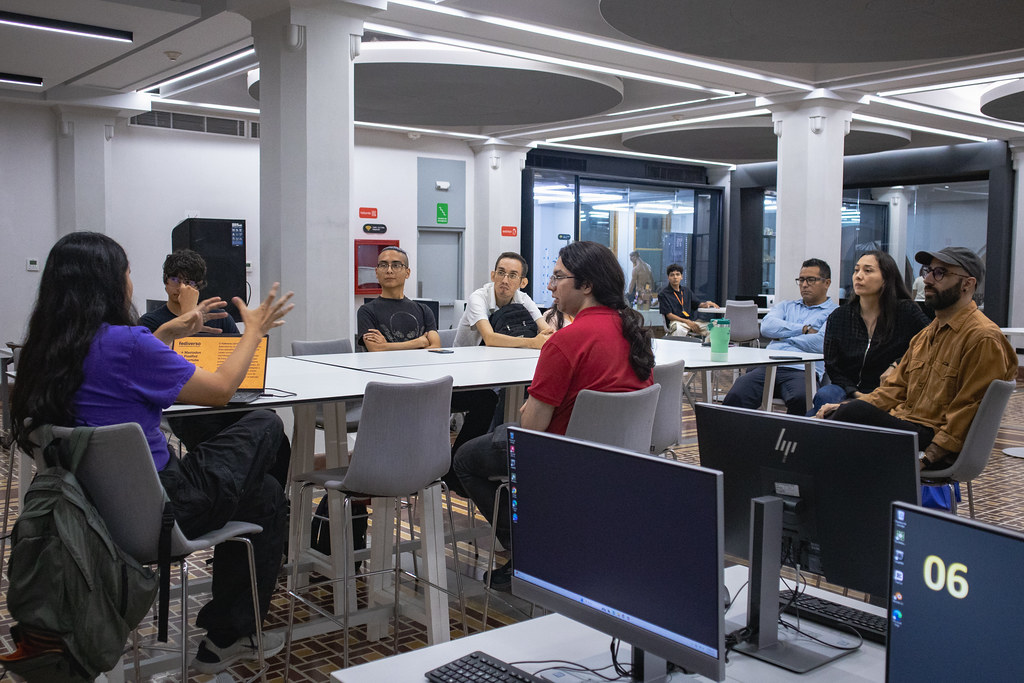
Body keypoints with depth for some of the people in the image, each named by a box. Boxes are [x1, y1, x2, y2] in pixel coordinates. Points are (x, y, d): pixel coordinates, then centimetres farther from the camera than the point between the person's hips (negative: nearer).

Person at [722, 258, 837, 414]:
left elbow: (820, 343, -6)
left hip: (802, 370, -3)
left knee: (800, 399, -39)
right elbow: (767, 326, 8)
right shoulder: (786, 306, 29)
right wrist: (804, 329, 3)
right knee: (735, 397, -26)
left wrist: (782, 337, 7)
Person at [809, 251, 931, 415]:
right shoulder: (838, 317, 7)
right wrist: (855, 393, -11)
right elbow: (832, 367, 6)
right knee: (824, 396, -34)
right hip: (847, 392, 3)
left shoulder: (907, 312, 0)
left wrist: (898, 365, -9)